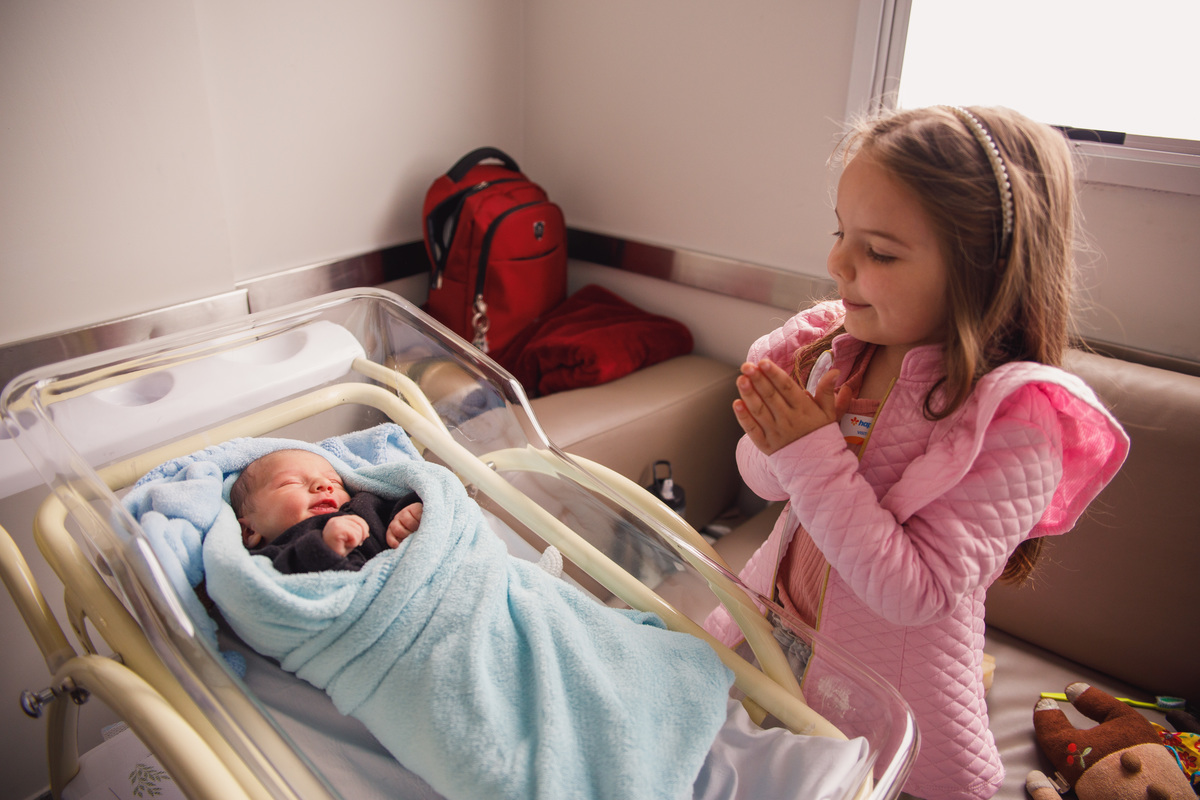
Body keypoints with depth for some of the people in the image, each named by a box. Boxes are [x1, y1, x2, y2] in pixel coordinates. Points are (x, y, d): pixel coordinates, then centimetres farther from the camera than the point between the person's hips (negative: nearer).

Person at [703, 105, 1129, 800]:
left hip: (889, 689, -5)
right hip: (777, 615, 6)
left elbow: (917, 593, -29)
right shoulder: (836, 342, -11)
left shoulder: (1015, 419, -27)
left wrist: (815, 457, -32)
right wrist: (775, 445, -23)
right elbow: (765, 480, 1)